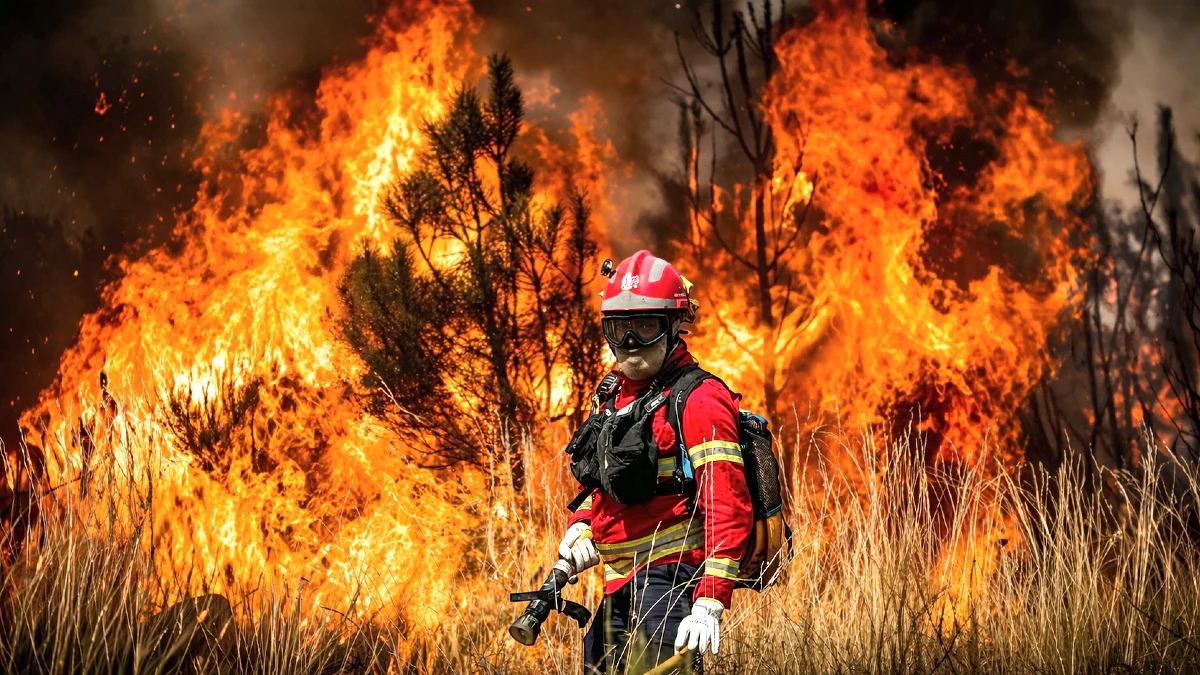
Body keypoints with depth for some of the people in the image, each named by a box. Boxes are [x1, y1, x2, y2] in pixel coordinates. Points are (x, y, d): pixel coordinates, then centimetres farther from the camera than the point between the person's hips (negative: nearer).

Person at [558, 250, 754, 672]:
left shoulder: (698, 402, -12)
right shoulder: (612, 398, 15)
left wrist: (710, 603, -27)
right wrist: (579, 528, 5)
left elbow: (727, 509, -19)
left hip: (671, 578, -9)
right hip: (619, 585, 9)